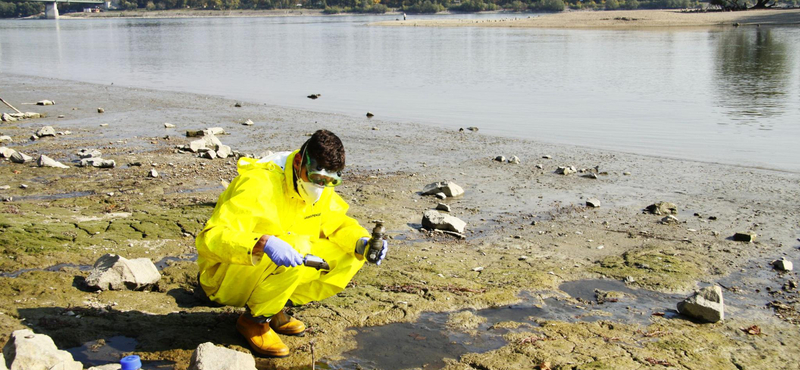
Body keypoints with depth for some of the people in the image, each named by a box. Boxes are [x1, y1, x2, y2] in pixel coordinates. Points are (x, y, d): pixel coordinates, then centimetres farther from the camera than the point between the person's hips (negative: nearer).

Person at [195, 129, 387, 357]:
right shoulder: (260, 184, -27)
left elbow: (338, 223, 6)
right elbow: (211, 237, -35)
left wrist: (362, 242, -17)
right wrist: (263, 243, -53)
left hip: (280, 269, 7)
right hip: (227, 279, -7)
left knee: (350, 254, -7)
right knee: (296, 247, -35)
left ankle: (276, 310, 3)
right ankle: (254, 320, -11)